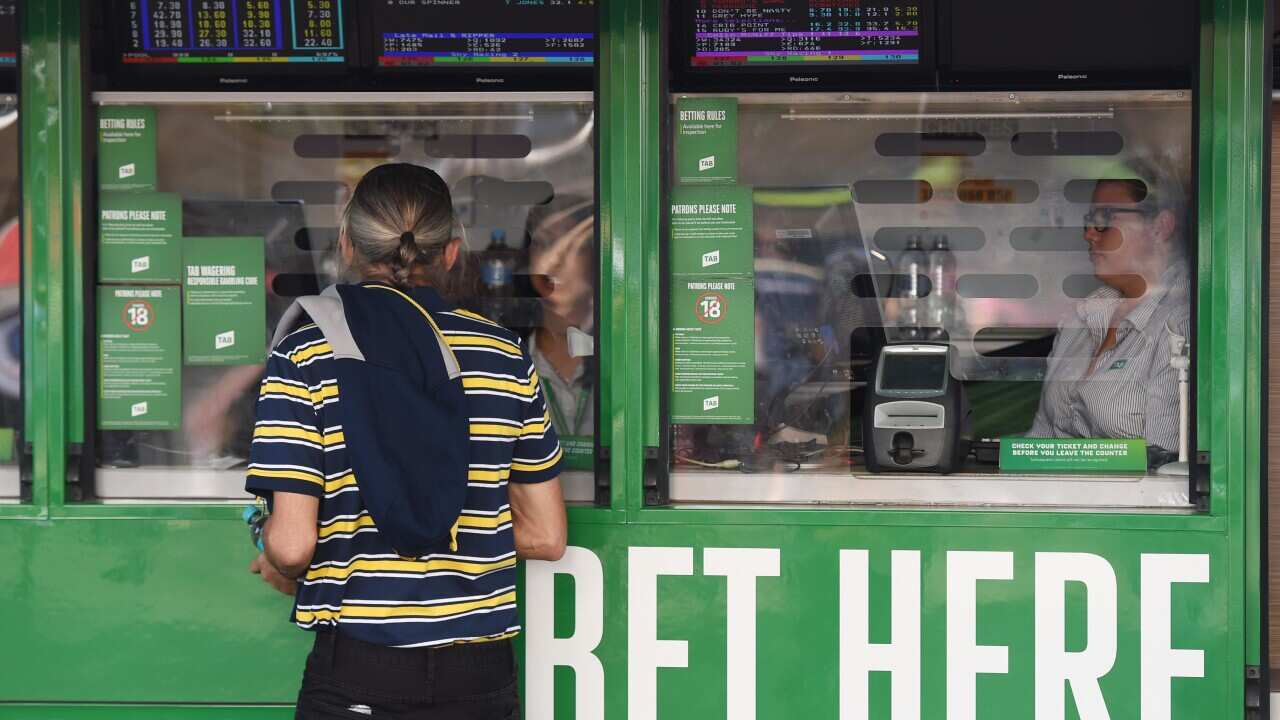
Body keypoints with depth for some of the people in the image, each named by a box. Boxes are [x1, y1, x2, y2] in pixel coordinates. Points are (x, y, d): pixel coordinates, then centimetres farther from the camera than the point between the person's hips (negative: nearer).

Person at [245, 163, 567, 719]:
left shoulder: (303, 357, -5)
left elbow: (292, 543, -11)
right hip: (481, 673, 2)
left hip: (357, 675, -2)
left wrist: (280, 570, 11)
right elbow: (546, 537, 5)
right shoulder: (506, 354, 2)